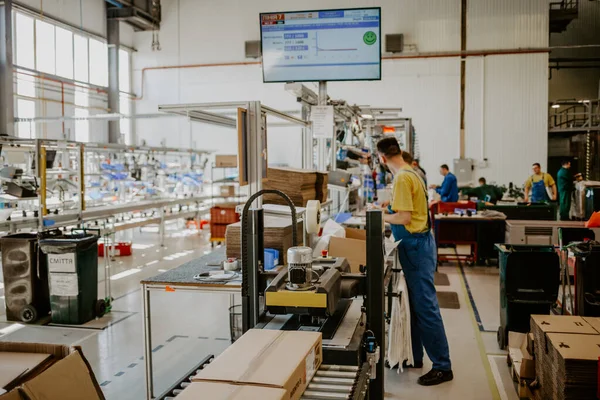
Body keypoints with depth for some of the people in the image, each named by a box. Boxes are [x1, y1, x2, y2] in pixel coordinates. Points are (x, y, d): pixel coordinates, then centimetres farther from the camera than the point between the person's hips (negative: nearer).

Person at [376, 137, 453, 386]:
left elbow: (405, 217, -21)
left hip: (416, 245, -10)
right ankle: (414, 357, 27)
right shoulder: (411, 173, 10)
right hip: (417, 243, 10)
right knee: (414, 303, 16)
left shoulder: (402, 178, -19)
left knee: (425, 306, -4)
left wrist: (380, 216, -9)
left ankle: (442, 367, 4)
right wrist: (392, 205, 21)